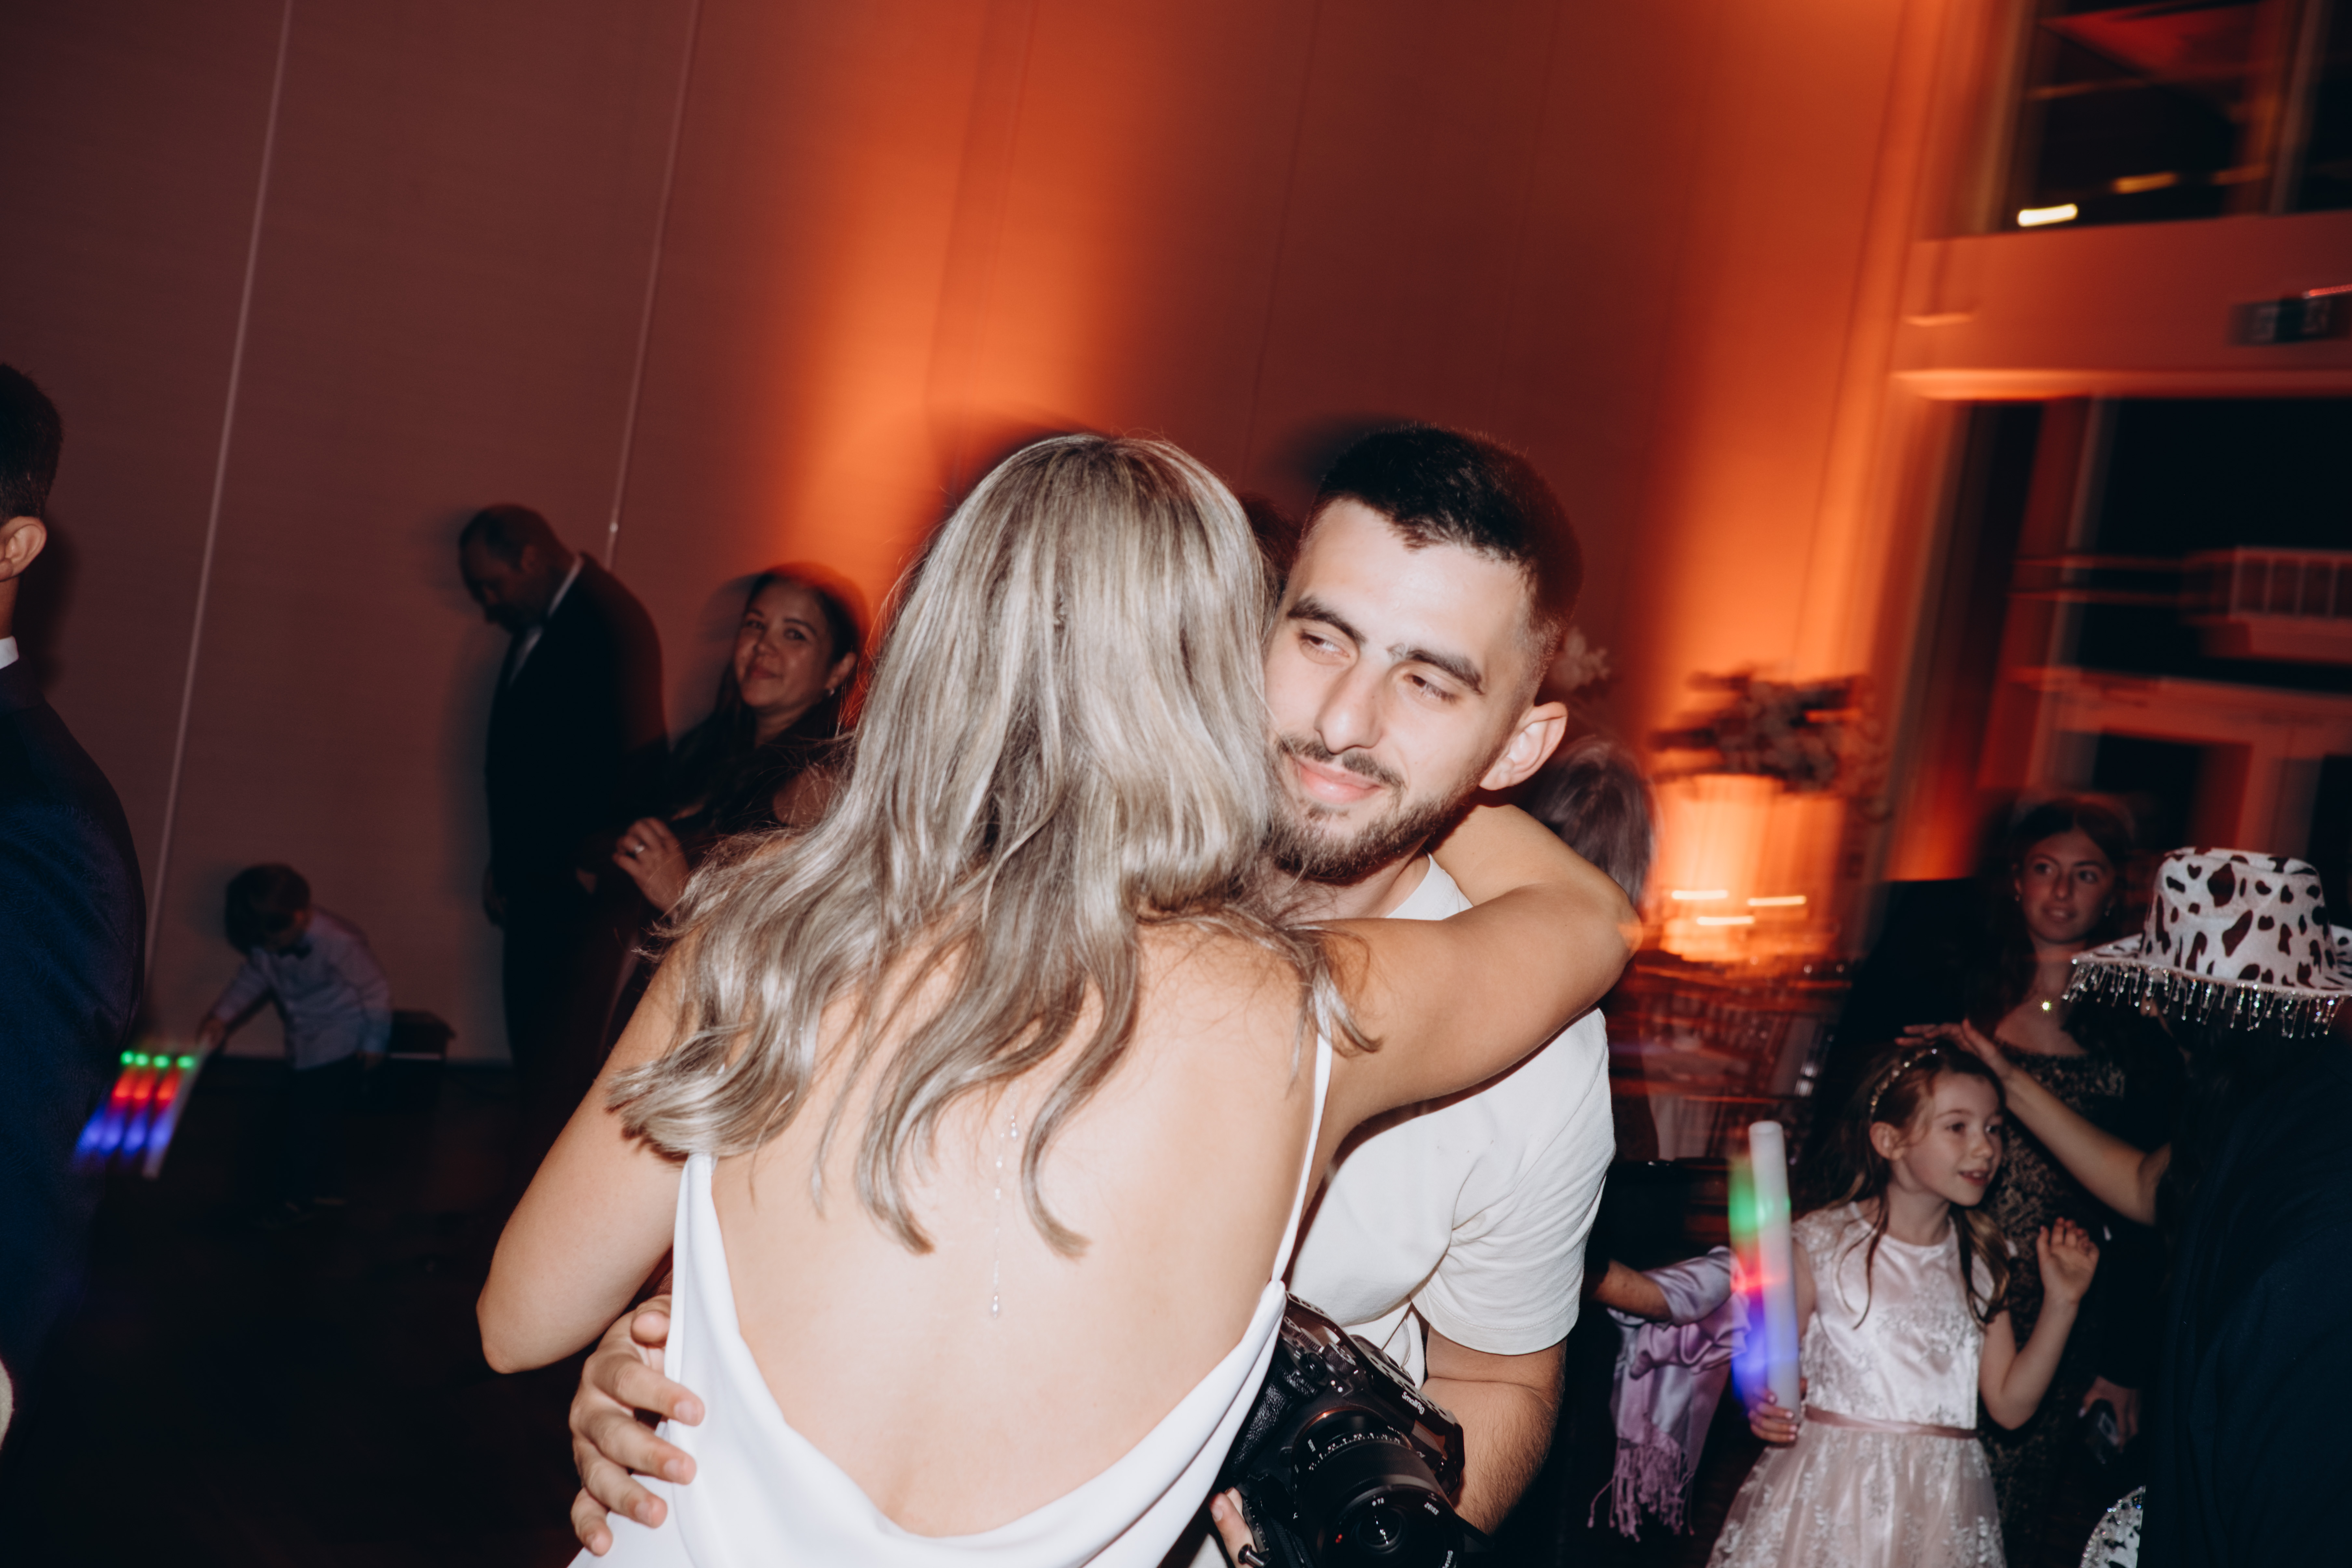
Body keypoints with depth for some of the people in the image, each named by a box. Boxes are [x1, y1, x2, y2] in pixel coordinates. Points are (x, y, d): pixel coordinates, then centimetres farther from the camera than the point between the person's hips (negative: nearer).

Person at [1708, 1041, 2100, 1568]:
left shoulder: (1981, 1261, 7)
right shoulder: (1822, 1243, -5)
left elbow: (2009, 1405, 7)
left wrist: (2061, 1302, 2)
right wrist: (1763, 1407, -21)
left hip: (1939, 1506, 3)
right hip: (1830, 1492, -3)